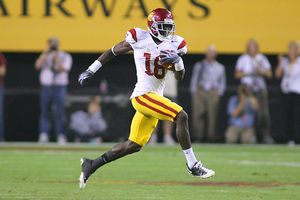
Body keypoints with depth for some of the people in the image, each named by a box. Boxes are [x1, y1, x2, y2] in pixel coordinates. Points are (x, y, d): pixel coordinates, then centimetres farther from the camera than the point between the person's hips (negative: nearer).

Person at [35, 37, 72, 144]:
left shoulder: (65, 56, 6)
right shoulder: (45, 56, 15)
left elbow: (63, 68, -10)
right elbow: (38, 65, -3)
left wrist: (57, 56, -10)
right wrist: (46, 52, -4)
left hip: (59, 86, -3)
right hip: (46, 86, 3)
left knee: (59, 112, -7)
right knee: (44, 111, 0)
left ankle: (60, 135, -5)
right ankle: (44, 134, 1)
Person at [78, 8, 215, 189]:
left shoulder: (174, 44, 5)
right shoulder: (139, 38, -6)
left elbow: (180, 76, 4)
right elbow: (113, 51, 8)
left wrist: (178, 60, -17)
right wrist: (91, 70, 12)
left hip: (156, 97, 6)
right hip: (143, 95, -6)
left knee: (134, 145, 11)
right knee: (181, 116, -21)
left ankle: (92, 165, 22)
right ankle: (193, 165, -15)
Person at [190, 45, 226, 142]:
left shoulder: (219, 67, 16)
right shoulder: (198, 66, 15)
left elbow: (222, 83, 18)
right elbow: (194, 80, 15)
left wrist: (219, 93, 3)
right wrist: (194, 93, 4)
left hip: (213, 92, 0)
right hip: (200, 91, 0)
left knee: (212, 115, -10)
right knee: (198, 114, -9)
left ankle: (211, 137, -8)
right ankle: (198, 137, -7)